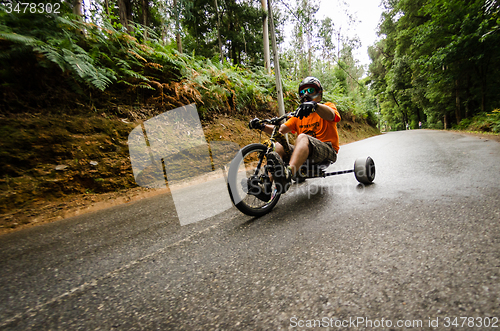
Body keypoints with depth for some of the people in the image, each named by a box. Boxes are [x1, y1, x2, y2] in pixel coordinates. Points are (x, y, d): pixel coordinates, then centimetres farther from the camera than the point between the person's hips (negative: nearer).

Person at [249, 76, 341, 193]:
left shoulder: (328, 106, 9)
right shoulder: (299, 115, 22)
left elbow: (331, 115, -20)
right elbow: (280, 129, 7)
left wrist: (314, 105, -40)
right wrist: (263, 127, -11)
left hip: (327, 151, -4)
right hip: (306, 154, 5)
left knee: (302, 137, -34)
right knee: (279, 145, -18)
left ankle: (288, 174, -57)